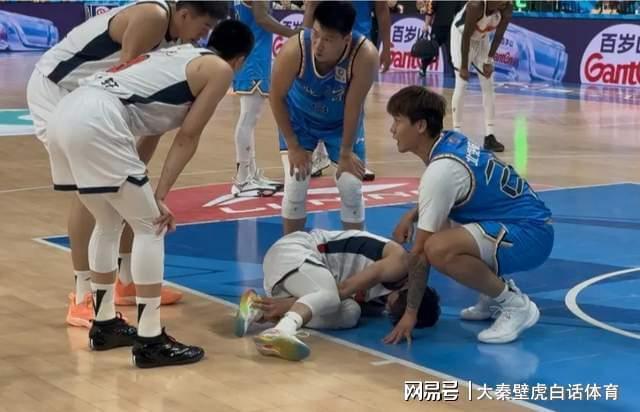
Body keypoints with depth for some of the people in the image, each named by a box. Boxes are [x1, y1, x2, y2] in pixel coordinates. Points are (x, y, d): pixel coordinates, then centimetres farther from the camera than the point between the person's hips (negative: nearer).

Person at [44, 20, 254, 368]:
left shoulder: (178, 54, 32)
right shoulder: (219, 70, 9)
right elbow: (187, 137, 4)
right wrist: (161, 196, 4)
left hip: (65, 115, 8)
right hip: (96, 123, -8)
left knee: (109, 223, 24)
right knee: (149, 227, 3)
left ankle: (104, 324, 33)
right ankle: (149, 341, 4)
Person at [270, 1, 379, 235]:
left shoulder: (365, 55, -39)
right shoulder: (294, 50, -37)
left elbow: (353, 107, -25)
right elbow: (276, 97, -20)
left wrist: (346, 152, -13)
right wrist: (293, 147, -13)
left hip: (342, 121, 0)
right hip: (299, 118, 0)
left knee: (351, 187, -2)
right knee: (295, 186, -6)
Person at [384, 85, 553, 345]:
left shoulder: (441, 170, -21)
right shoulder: (451, 142, 5)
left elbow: (419, 252, -19)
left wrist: (410, 312, -12)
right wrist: (411, 216, 9)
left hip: (529, 235, -10)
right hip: (526, 223, 10)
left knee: (437, 248, -32)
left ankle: (516, 305, -13)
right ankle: (496, 290, 18)